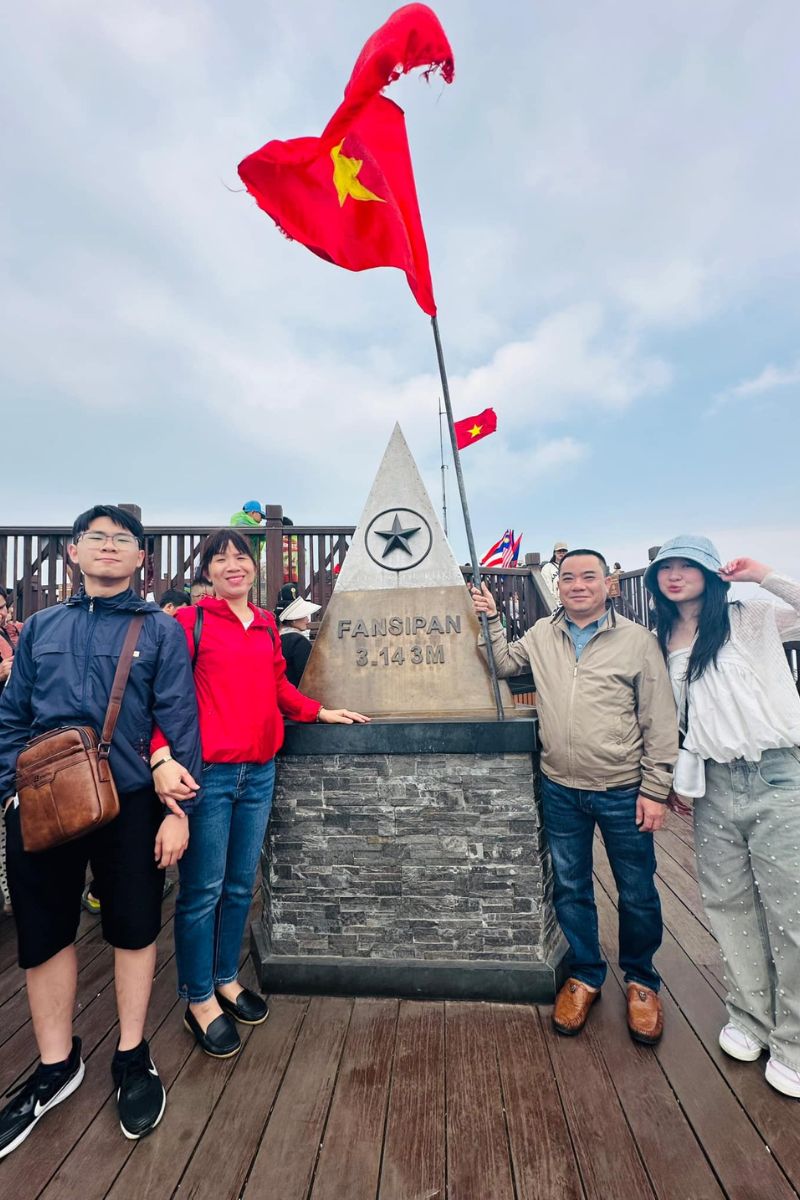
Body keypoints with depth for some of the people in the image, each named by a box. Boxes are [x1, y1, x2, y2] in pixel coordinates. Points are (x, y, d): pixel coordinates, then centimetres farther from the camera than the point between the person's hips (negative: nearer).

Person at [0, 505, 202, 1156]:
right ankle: (56, 1066, 39)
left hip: (130, 803, -2)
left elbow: (180, 721, -6)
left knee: (134, 927, 10)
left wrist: (178, 808, -10)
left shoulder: (160, 629, -1)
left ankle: (133, 1058, 35)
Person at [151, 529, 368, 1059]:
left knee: (241, 884, 17)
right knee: (203, 888, 8)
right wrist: (162, 756, -22)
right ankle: (198, 998, 30)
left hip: (259, 771, 5)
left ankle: (226, 978, 39)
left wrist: (320, 712, 16)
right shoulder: (190, 621, -6)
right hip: (207, 771, -5)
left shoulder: (267, 624, 9)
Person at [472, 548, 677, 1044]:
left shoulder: (638, 640, -6)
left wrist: (655, 789, -7)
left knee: (638, 894, 15)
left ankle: (642, 981, 42)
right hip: (561, 791, 3)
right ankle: (585, 976, 40)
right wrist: (491, 619, 4)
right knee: (570, 889, 17)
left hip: (623, 792, -2)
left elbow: (660, 721, -5)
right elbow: (503, 664, 16)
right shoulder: (542, 635, 3)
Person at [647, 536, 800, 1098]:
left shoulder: (752, 619, -1)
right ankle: (750, 1016, 33)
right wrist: (670, 778, 9)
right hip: (714, 787, 4)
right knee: (730, 906, 13)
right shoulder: (662, 643, 9)